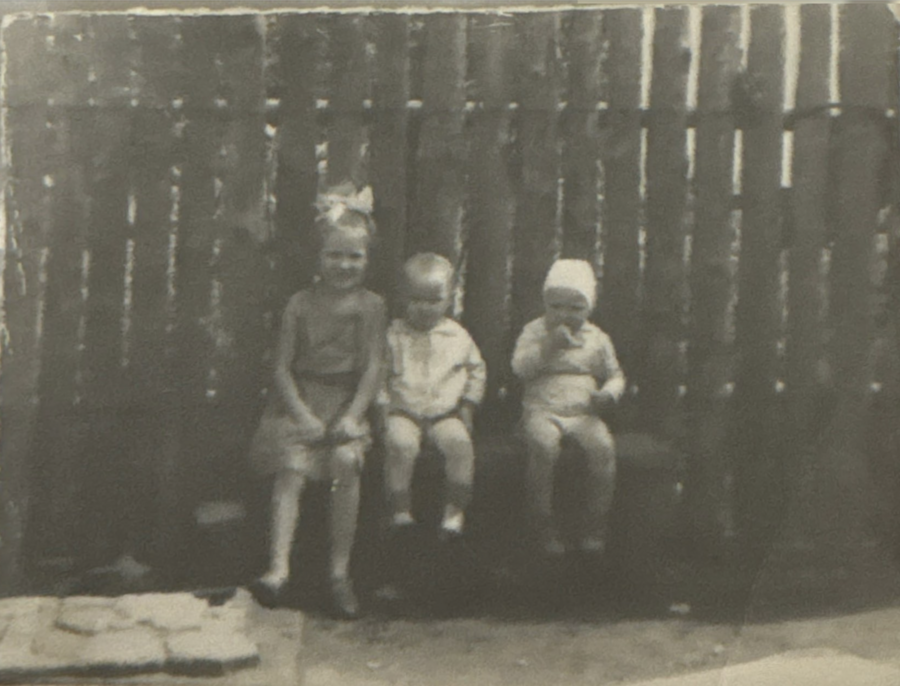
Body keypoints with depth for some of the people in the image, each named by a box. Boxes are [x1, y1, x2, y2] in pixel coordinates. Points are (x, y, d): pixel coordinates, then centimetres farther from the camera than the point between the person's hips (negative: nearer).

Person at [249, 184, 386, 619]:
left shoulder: (370, 306, 4)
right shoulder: (300, 305, 4)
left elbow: (374, 367, -2)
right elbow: (282, 366, 0)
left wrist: (353, 415, -14)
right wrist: (302, 415, -12)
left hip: (346, 402, 0)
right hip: (299, 402, 1)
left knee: (346, 461, -26)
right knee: (292, 467, -23)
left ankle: (340, 571, -16)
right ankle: (278, 566, -26)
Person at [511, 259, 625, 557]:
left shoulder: (597, 338, 13)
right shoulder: (534, 331, 7)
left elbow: (615, 375, 18)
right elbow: (520, 367, -7)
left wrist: (608, 393, -4)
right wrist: (548, 345, -17)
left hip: (583, 412, 2)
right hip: (542, 410, -2)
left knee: (603, 446, -28)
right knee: (544, 444, -35)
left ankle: (597, 523, -13)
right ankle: (543, 520, -20)